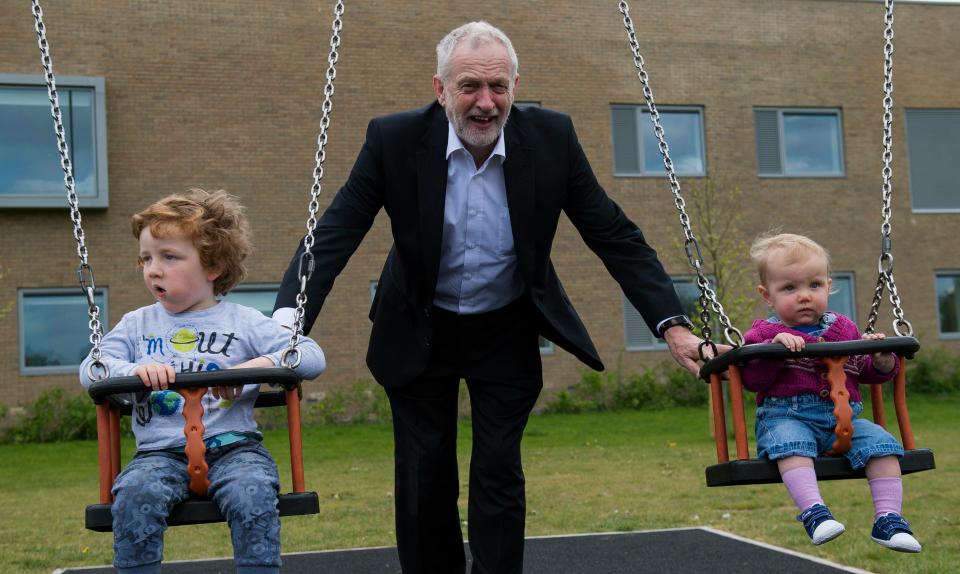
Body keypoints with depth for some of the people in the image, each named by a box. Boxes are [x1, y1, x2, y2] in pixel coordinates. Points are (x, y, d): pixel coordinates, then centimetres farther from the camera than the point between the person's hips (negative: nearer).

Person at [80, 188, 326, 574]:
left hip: (232, 445, -1)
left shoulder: (244, 322, 8)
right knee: (134, 494, -30)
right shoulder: (137, 324, 16)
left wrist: (258, 364, -16)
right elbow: (90, 369, 6)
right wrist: (133, 370, -15)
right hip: (160, 451, 2)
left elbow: (312, 357, 1)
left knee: (252, 492, -32)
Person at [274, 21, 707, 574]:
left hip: (507, 333, 0)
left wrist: (673, 325, -19)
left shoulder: (552, 137, -16)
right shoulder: (395, 139, -18)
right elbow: (333, 235, -20)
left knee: (499, 476, 0)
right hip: (420, 333, 0)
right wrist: (287, 324, -35)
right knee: (424, 481, 7)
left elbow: (615, 236, -11)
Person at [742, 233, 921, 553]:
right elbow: (752, 380, -8)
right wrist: (774, 349, -23)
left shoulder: (843, 329, 18)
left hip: (843, 418, 4)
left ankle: (888, 518, -16)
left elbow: (868, 372, 25)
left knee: (881, 442, -20)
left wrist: (883, 361, 2)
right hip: (786, 417, -4)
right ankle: (813, 512, -41)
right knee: (789, 441, -36)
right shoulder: (765, 333, 5)